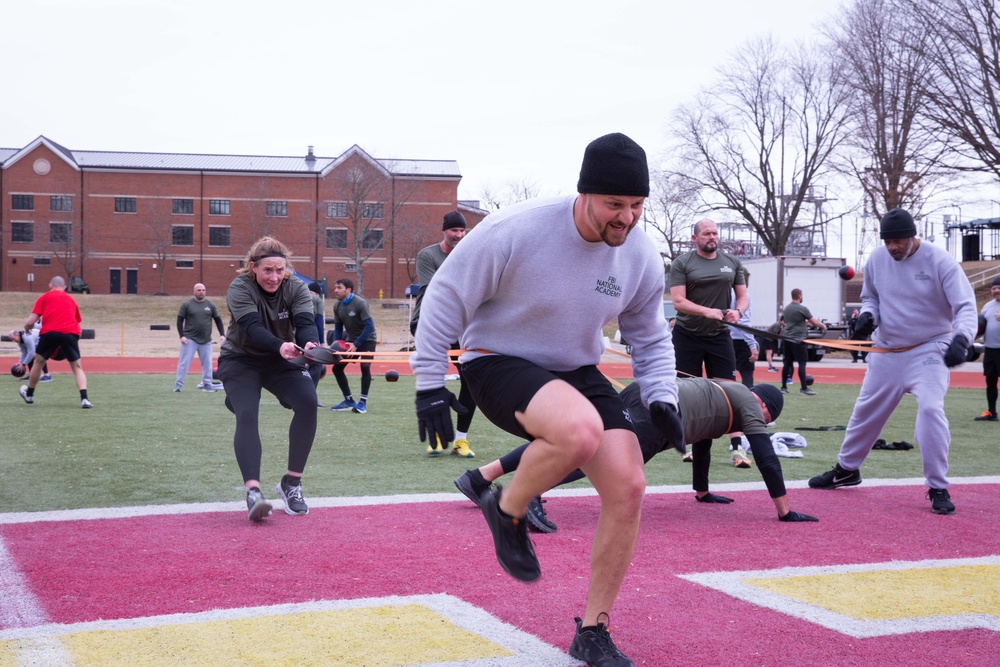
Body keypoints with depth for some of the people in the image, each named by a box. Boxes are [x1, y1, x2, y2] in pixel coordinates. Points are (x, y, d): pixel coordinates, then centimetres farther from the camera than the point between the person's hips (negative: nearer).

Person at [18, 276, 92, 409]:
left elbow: (30, 322, 10)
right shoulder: (71, 299, 27)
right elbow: (79, 325, 29)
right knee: (77, 366, 8)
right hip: (70, 332, 1)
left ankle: (29, 394, 36)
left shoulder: (44, 297, 18)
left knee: (39, 362, 21)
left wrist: (27, 328, 31)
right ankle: (84, 398, -10)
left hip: (50, 332, -1)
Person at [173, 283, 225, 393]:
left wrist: (222, 334, 2)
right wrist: (182, 335, -11)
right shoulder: (187, 305, -1)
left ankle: (206, 384, 16)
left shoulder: (210, 305, 7)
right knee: (184, 362, -5)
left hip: (206, 340, 3)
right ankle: (178, 384, 0)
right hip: (190, 339, -3)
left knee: (207, 363, 6)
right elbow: (180, 320, -1)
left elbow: (218, 320, 12)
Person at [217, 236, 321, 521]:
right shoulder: (239, 289, -20)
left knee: (308, 403, -20)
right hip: (241, 361, -3)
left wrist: (310, 343, -50)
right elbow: (252, 328, -35)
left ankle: (291, 484, -9)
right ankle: (253, 491, -37)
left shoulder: (295, 288, -10)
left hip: (281, 361, 3)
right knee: (246, 415, -26)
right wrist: (280, 346, -56)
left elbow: (305, 322, -25)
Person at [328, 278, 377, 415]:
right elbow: (338, 328, 5)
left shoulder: (360, 303, -24)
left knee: (365, 367, -25)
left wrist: (356, 344, -29)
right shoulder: (337, 306, -5)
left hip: (366, 339, -7)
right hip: (351, 340, 7)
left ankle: (363, 402, -14)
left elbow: (369, 326, -26)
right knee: (337, 367, 1)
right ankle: (349, 400, 13)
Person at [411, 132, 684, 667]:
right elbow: (446, 297, -13)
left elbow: (649, 337, 11)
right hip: (498, 363, -6)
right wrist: (429, 383, -13)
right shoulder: (516, 231, -23)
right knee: (582, 430, -37)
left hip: (576, 372, 6)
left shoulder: (641, 254, -6)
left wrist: (662, 397, -5)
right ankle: (507, 510, -3)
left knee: (628, 486, -10)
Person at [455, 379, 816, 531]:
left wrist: (702, 491, 58)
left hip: (639, 393, 8)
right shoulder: (749, 403, 16)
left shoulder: (724, 393, 39)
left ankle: (480, 476, -10)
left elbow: (702, 440, 50)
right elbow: (766, 458, 10)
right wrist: (785, 511, 14)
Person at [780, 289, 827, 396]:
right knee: (802, 363, -6)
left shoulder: (786, 309, 12)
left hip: (787, 339, 7)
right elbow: (814, 321, -5)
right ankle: (804, 389, -8)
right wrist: (823, 326, 12)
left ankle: (784, 387, 13)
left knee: (787, 363, 10)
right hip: (798, 340, -7)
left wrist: (807, 322, 30)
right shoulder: (802, 309, -11)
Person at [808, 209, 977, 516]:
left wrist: (960, 339, -41)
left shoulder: (940, 262, -18)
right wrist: (867, 315, -11)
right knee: (866, 410, 14)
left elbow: (966, 306, -22)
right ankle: (847, 469, 37)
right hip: (886, 351, 5)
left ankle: (938, 489, -10)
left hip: (929, 350, -5)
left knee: (930, 409, -23)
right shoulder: (877, 258, -4)